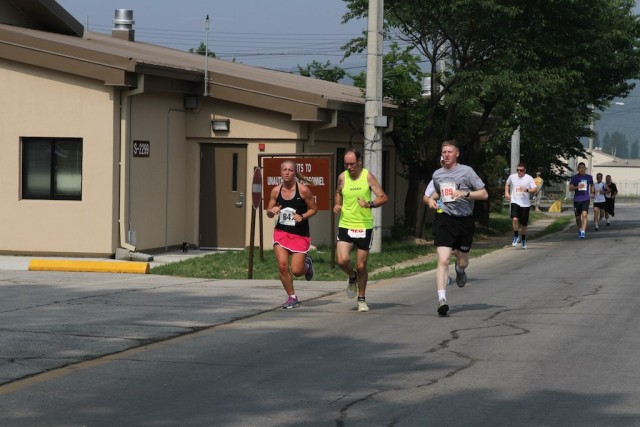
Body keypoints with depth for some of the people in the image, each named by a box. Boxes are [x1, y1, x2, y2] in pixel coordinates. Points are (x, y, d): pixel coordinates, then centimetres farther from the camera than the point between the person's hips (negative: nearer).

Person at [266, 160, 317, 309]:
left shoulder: (303, 190, -10)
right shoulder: (275, 191, 0)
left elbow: (313, 209, -1)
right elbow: (269, 212, 10)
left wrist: (302, 217, -19)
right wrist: (272, 211, -14)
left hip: (300, 234, -3)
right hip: (281, 231, 3)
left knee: (297, 271, -5)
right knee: (282, 266, -11)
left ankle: (307, 263, 33)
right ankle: (292, 297, 8)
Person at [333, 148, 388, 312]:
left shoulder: (368, 177, -5)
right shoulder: (342, 177, 2)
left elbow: (384, 198, -5)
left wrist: (369, 204, -23)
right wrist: (338, 205, 4)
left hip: (364, 227, -2)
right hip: (345, 225, 2)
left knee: (361, 266, 2)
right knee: (342, 260, -16)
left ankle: (361, 299, 21)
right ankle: (352, 277, 19)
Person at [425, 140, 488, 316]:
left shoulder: (466, 171, -5)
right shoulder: (437, 174, 8)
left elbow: (484, 194, -5)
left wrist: (465, 194, -20)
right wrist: (431, 199, 7)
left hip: (465, 220, -1)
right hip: (446, 220, 1)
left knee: (462, 261, 12)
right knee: (443, 260, -15)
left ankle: (459, 270, 51)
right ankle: (442, 299, -20)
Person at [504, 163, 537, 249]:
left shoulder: (529, 178, -2)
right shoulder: (512, 177, 5)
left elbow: (535, 190, -5)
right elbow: (507, 184, 26)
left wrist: (526, 190, -22)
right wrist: (506, 193, 11)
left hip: (525, 204, 0)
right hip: (515, 202, 0)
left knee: (524, 224, 8)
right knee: (515, 219, -24)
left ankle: (523, 240, 31)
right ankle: (516, 237, -7)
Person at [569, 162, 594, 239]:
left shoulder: (589, 177, 6)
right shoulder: (574, 177, 0)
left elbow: (592, 185, 27)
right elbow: (570, 188, -7)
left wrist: (591, 193, 23)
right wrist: (577, 187, -22)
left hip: (586, 199, -1)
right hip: (577, 199, 1)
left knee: (584, 214, -20)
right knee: (578, 217, 11)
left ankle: (583, 231, -23)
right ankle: (580, 230, 35)